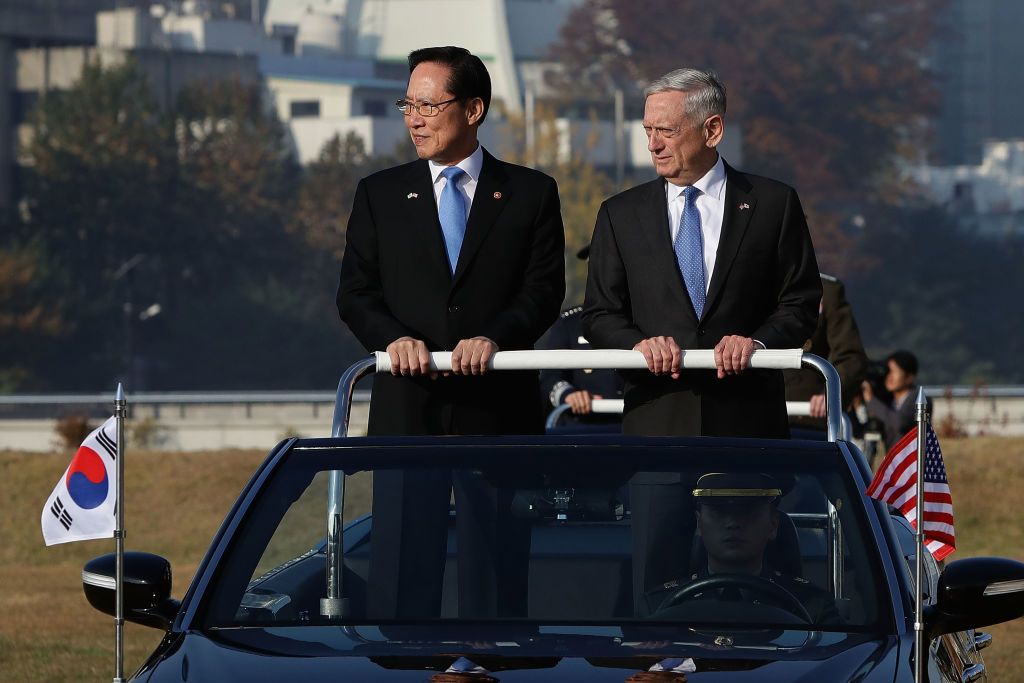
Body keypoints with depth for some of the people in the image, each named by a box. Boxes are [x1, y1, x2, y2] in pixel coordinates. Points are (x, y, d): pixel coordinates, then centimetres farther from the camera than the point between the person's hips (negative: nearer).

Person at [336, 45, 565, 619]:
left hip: (498, 410, -1)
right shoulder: (380, 195, 12)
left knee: (498, 561, 2)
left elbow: (544, 290, -1)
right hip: (408, 413, 1)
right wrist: (393, 337, -14)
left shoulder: (530, 194, 7)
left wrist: (494, 337, -19)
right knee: (400, 562, -2)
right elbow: (355, 292, 7)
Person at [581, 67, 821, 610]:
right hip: (659, 420, 1)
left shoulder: (773, 204, 6)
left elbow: (801, 302, 5)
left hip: (746, 423, -1)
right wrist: (639, 343, -11)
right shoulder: (622, 215, 11)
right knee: (655, 573, -3)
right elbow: (599, 315, 9)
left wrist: (759, 340, -14)